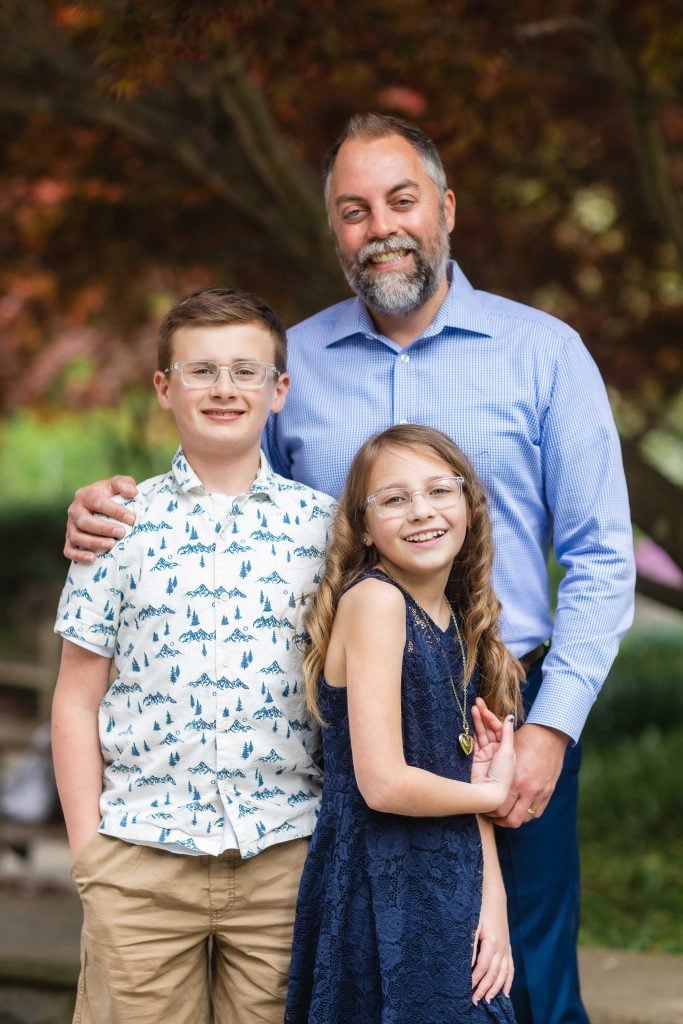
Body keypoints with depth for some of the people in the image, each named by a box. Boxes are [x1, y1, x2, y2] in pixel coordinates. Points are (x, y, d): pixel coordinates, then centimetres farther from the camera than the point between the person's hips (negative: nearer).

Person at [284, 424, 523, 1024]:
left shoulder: (457, 619, 9)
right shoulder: (374, 597, -15)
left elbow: (465, 775, 9)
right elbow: (383, 783, -20)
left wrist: (492, 900, -3)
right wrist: (494, 793, -4)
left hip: (451, 885, 7)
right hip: (382, 889, -7)